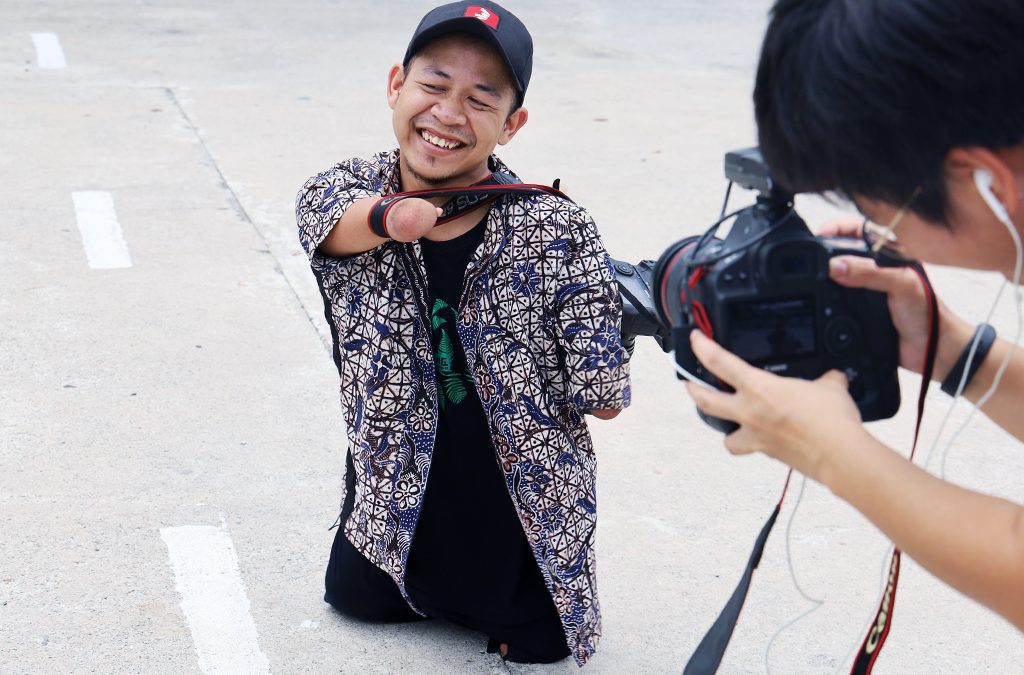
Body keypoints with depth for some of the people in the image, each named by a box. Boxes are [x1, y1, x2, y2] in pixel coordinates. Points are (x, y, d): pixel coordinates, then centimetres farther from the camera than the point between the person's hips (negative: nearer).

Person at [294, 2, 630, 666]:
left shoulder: (559, 232, -23)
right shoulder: (339, 193, -14)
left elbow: (603, 401, -17)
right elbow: (347, 221, -42)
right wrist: (393, 216, -59)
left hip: (527, 523, -2)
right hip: (393, 503, 2)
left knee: (536, 644, 16)